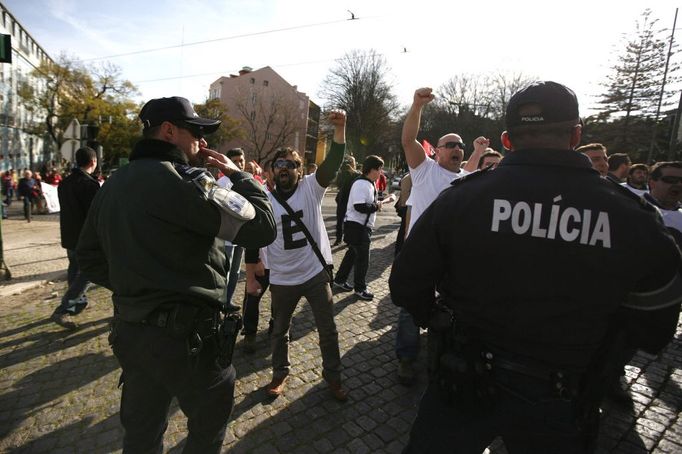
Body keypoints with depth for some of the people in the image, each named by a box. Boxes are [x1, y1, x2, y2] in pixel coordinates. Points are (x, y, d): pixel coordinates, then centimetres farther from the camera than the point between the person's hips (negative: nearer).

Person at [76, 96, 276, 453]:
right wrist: (238, 174, -7)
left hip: (129, 330, 8)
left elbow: (89, 256, 16)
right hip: (187, 334, -7)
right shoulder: (183, 180, -20)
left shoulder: (112, 185, 8)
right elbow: (262, 227, -20)